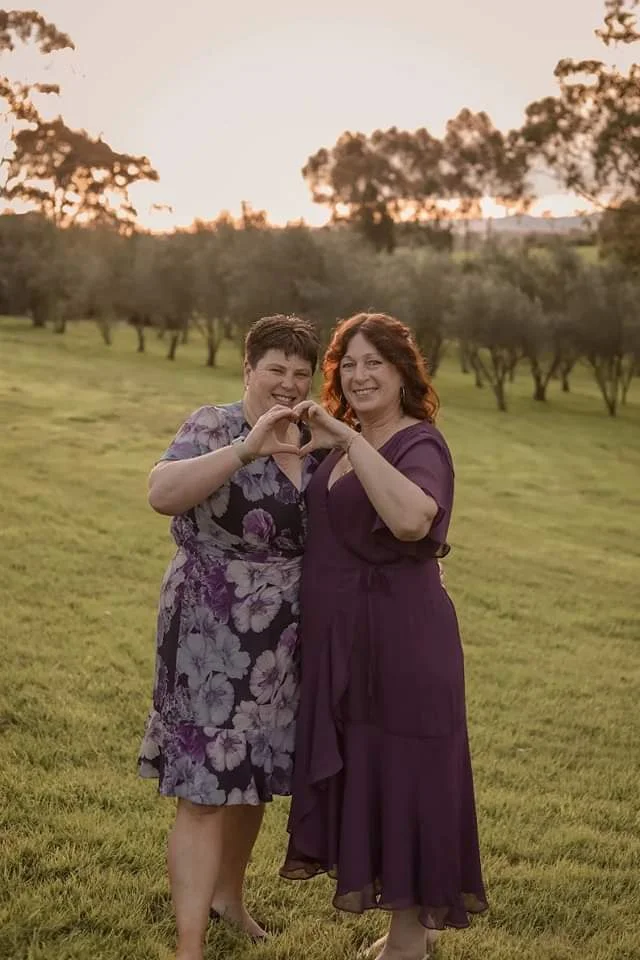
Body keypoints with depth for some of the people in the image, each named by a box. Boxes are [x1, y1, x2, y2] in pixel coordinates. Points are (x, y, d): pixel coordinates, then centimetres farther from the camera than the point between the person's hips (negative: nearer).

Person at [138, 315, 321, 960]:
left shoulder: (314, 441, 7)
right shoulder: (214, 427, -11)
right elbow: (161, 493, -30)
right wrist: (247, 449, -38)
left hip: (282, 639, 6)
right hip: (213, 634, -6)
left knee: (254, 774, 18)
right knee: (206, 789, -5)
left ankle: (228, 894, 40)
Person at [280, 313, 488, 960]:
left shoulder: (421, 446, -14)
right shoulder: (344, 445, 10)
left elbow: (411, 519, -37)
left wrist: (348, 440, -33)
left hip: (400, 640, -9)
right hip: (337, 640, 9)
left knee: (399, 778, 2)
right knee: (355, 777, 17)